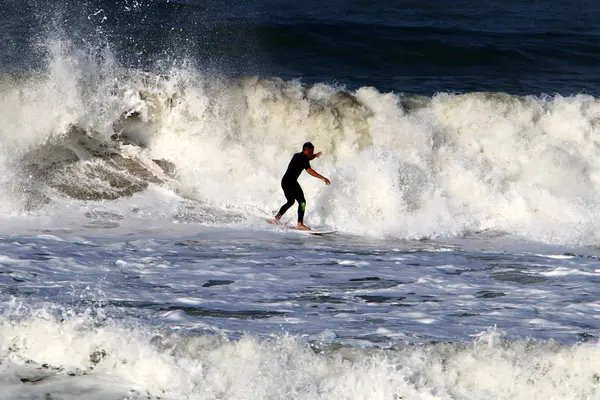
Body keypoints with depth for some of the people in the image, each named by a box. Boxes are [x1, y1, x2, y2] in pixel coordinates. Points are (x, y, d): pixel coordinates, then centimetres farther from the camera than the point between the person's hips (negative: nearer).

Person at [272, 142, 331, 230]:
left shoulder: (297, 155, 18)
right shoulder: (303, 158, -10)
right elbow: (309, 170, -25)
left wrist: (315, 156, 24)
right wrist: (322, 178, -28)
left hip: (284, 181, 9)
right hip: (291, 182, -9)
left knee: (290, 202, 26)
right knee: (302, 201, -7)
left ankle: (277, 218, 22)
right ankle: (300, 224, -15)